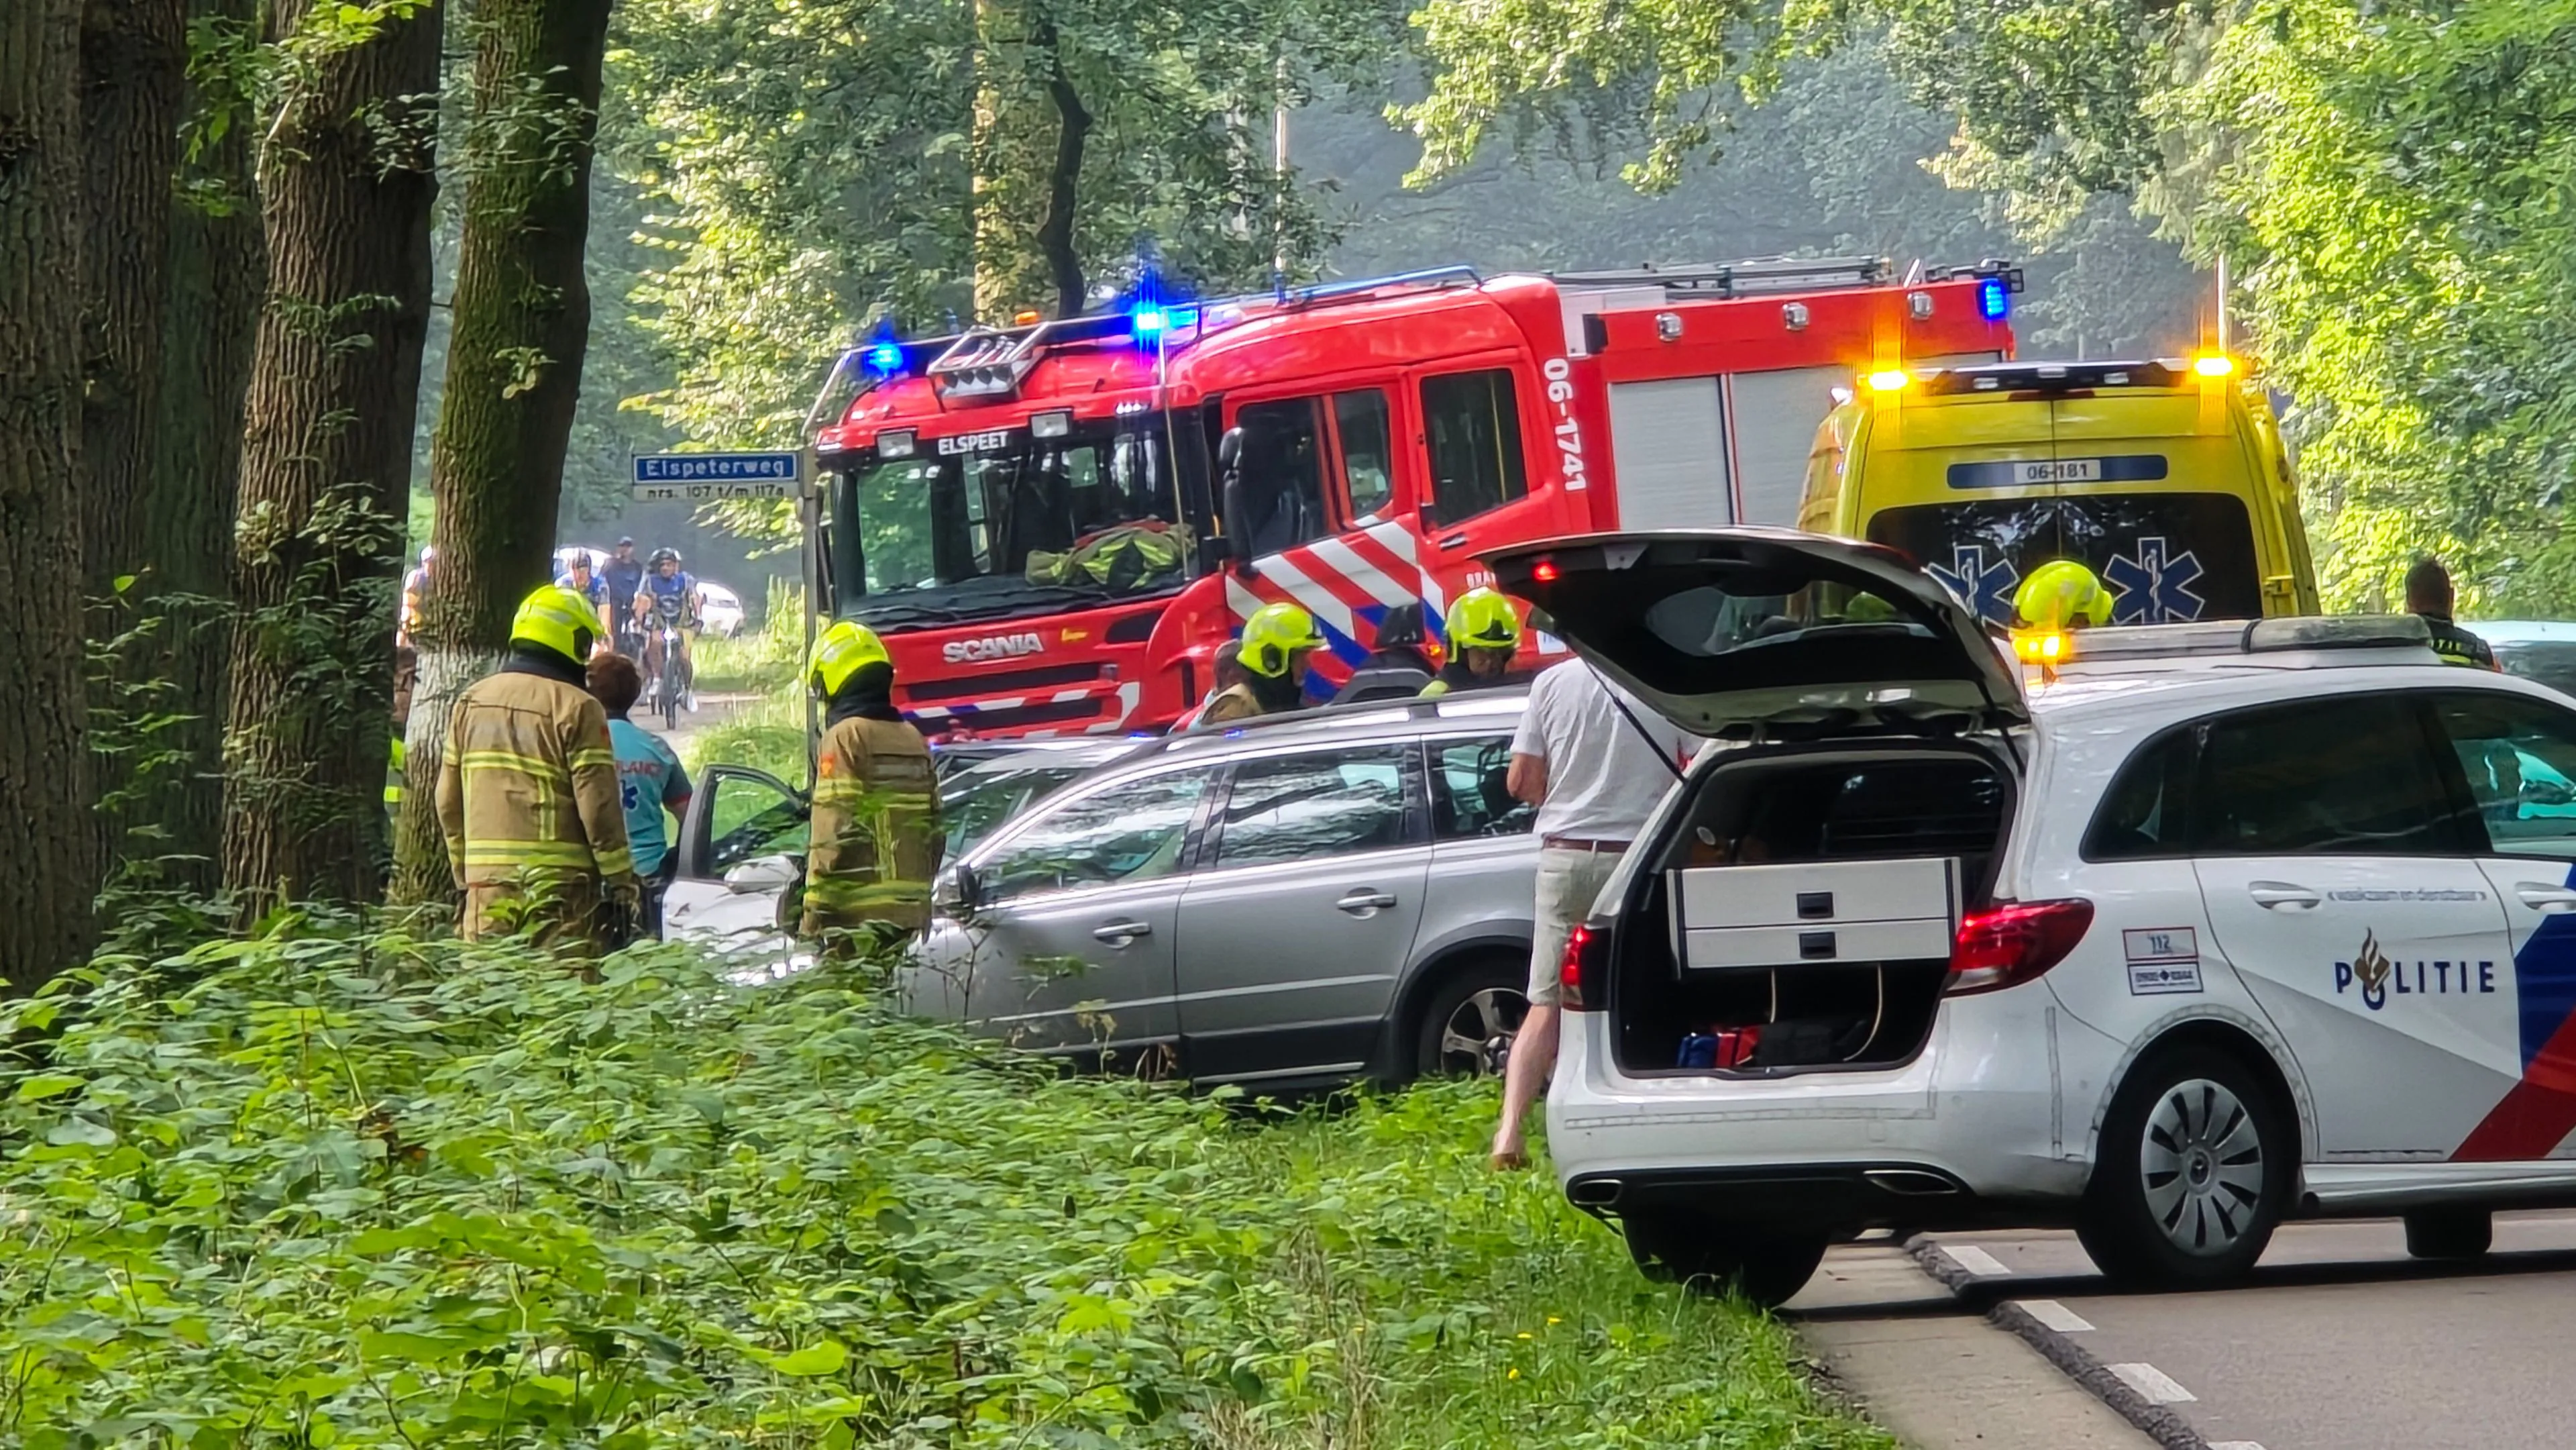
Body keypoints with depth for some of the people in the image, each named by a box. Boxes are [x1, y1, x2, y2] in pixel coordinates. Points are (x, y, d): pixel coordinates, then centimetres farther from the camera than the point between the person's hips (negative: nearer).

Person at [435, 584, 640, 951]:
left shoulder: (471, 702, 11)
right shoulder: (577, 709, -8)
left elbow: (449, 803, 14)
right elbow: (599, 807, -10)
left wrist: (464, 872, 23)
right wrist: (622, 883, -3)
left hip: (487, 881, 5)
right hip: (560, 880, -5)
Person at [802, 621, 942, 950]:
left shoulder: (845, 737, -8)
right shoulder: (913, 740, 15)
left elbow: (832, 837, -14)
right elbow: (933, 828, 17)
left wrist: (815, 917, -12)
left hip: (860, 913, -7)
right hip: (910, 913, 7)